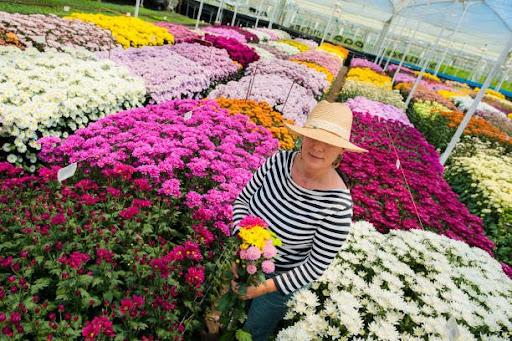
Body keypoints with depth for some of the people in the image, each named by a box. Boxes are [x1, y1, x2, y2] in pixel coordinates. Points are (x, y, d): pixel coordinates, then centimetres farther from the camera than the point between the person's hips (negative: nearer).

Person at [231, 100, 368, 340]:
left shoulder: (337, 205, -32)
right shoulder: (280, 160, -21)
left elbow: (316, 266, -22)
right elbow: (243, 199, -10)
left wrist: (266, 286, -24)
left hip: (280, 276, -4)